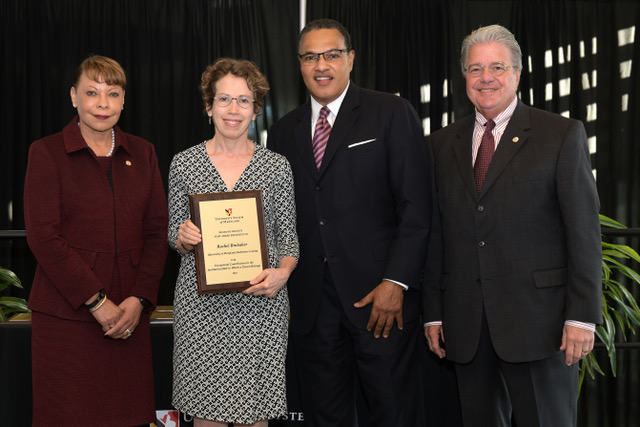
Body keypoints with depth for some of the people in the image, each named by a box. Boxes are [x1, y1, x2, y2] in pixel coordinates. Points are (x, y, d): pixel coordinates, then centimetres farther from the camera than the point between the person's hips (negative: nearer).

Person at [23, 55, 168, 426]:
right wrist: (96, 302, -12)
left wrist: (139, 299, -5)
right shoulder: (47, 152, 1)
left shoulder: (142, 153, 12)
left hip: (130, 314, 3)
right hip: (66, 315, -3)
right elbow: (43, 236, -7)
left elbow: (158, 231, 8)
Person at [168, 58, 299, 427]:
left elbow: (288, 237, 7)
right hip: (201, 304, 0)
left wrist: (282, 272, -12)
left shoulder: (277, 166, 5)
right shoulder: (184, 164, 6)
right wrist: (184, 237, -11)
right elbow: (174, 237, 12)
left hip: (260, 303, 0)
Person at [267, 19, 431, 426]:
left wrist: (396, 282, -13)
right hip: (311, 301, 4)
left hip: (381, 298, -4)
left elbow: (416, 206, -5)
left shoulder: (392, 113, 1)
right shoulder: (284, 131, 14)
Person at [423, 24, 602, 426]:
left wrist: (582, 315, -10)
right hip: (467, 326, 4)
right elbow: (435, 235, 12)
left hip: (539, 318, -3)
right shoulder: (443, 144, 13)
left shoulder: (563, 135, 1)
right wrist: (434, 312, 8)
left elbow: (584, 230, -4)